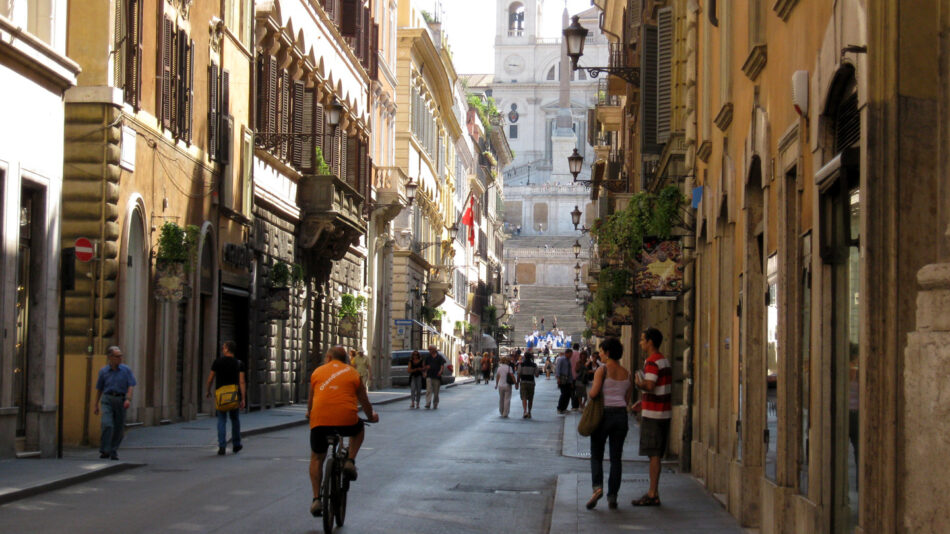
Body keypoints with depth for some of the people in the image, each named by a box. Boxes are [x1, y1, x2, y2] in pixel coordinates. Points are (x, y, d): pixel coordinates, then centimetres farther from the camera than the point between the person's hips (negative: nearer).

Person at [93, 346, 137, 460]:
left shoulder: (126, 370, 4)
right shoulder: (103, 371, 6)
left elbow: (130, 386, -1)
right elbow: (99, 389, 13)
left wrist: (128, 399, -17)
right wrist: (96, 405, 13)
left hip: (120, 399, 1)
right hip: (107, 400, -1)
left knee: (119, 428, 4)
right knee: (107, 425, -18)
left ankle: (114, 451, 18)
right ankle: (105, 451, -13)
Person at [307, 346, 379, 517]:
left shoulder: (317, 372, 16)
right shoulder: (353, 373, 14)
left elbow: (311, 400, 28)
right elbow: (364, 401, 23)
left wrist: (309, 414, 50)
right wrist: (371, 416, 43)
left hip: (320, 420, 1)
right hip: (347, 419, 0)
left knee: (316, 458, 20)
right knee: (359, 430, 35)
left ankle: (316, 499, 12)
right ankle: (350, 461, 13)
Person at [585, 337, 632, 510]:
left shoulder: (602, 371, -9)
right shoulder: (626, 373, 7)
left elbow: (594, 393, -19)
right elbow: (628, 398, 10)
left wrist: (590, 393, 1)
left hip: (603, 414, -4)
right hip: (621, 415, 4)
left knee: (596, 455, 7)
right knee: (616, 458, 8)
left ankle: (597, 487, -14)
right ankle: (612, 496, 5)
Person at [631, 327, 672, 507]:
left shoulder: (652, 362, -15)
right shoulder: (664, 361, 16)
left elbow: (649, 386, -26)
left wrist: (638, 383, -6)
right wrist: (642, 402, 24)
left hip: (653, 414, -9)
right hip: (664, 413, 9)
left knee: (653, 454, -7)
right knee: (656, 454, 12)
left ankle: (653, 495, -6)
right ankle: (653, 492, 16)